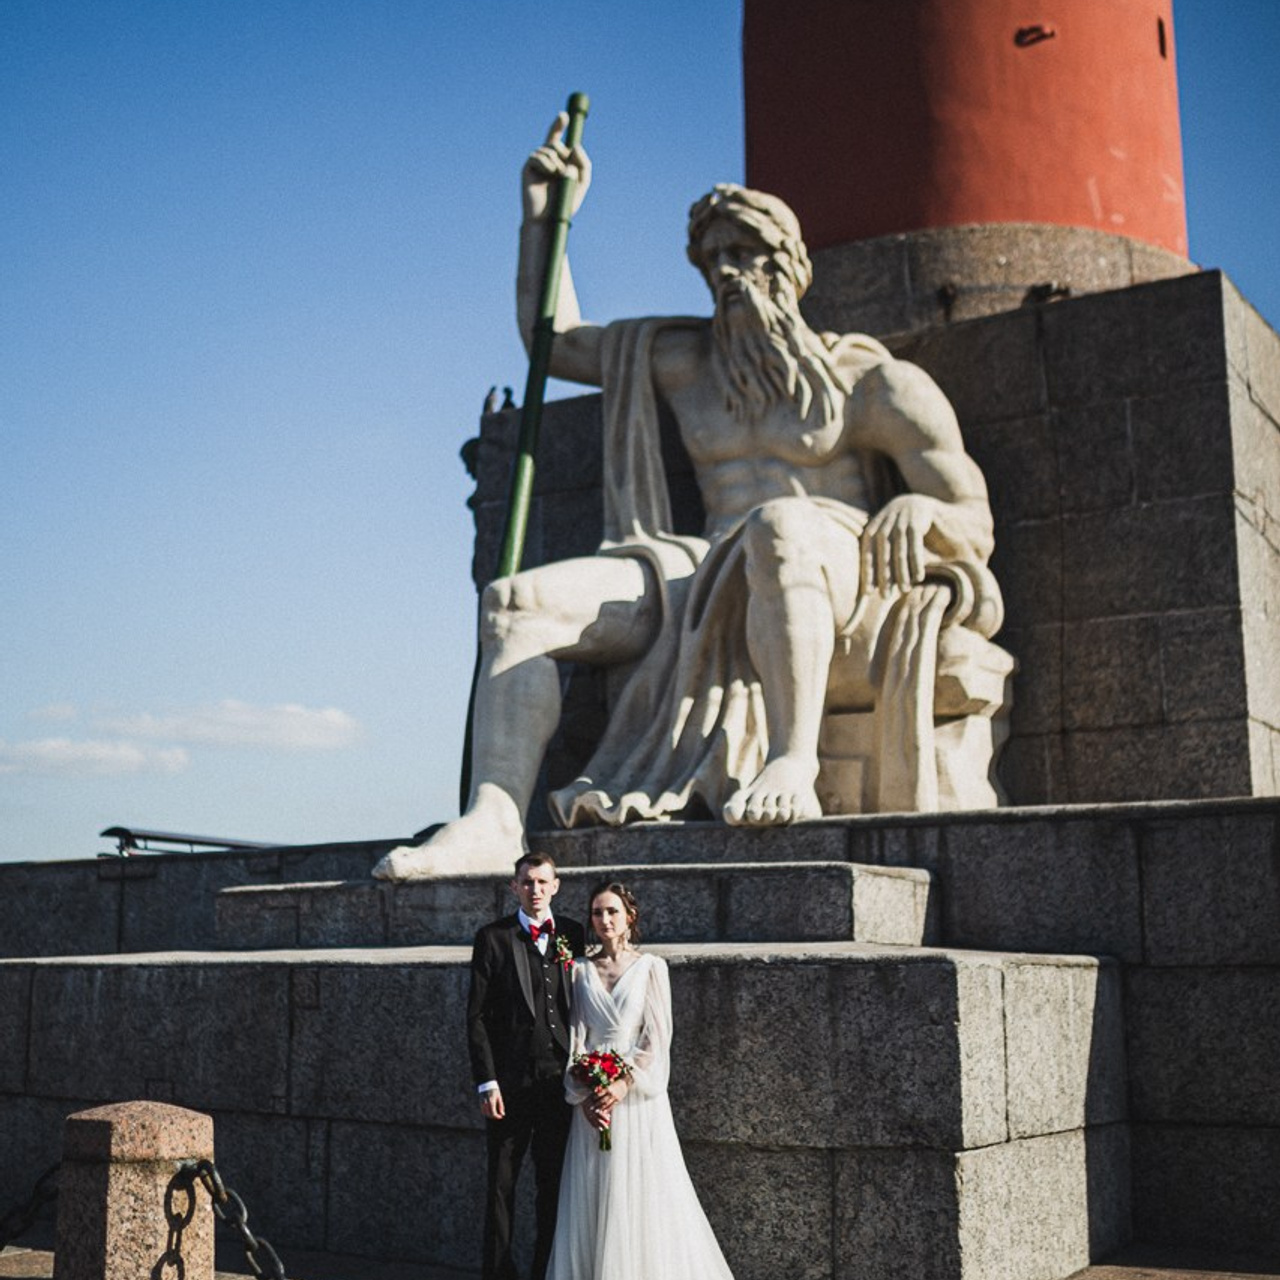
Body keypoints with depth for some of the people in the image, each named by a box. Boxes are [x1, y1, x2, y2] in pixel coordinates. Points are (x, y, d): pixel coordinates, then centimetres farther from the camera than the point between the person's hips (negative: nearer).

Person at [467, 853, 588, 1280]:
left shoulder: (573, 935, 7)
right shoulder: (493, 938, -2)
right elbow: (477, 1016, -3)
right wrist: (486, 1082, -9)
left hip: (561, 1080, 3)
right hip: (510, 1081, -2)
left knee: (554, 1182, 10)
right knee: (501, 1184, 4)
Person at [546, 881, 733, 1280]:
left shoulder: (651, 967, -1)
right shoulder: (581, 970, 7)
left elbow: (656, 1036, -6)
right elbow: (576, 1035, 2)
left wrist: (626, 1083, -17)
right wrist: (583, 1092, -10)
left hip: (637, 1095, -3)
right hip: (592, 1094, 3)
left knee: (641, 1193, -1)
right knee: (593, 1197, 5)